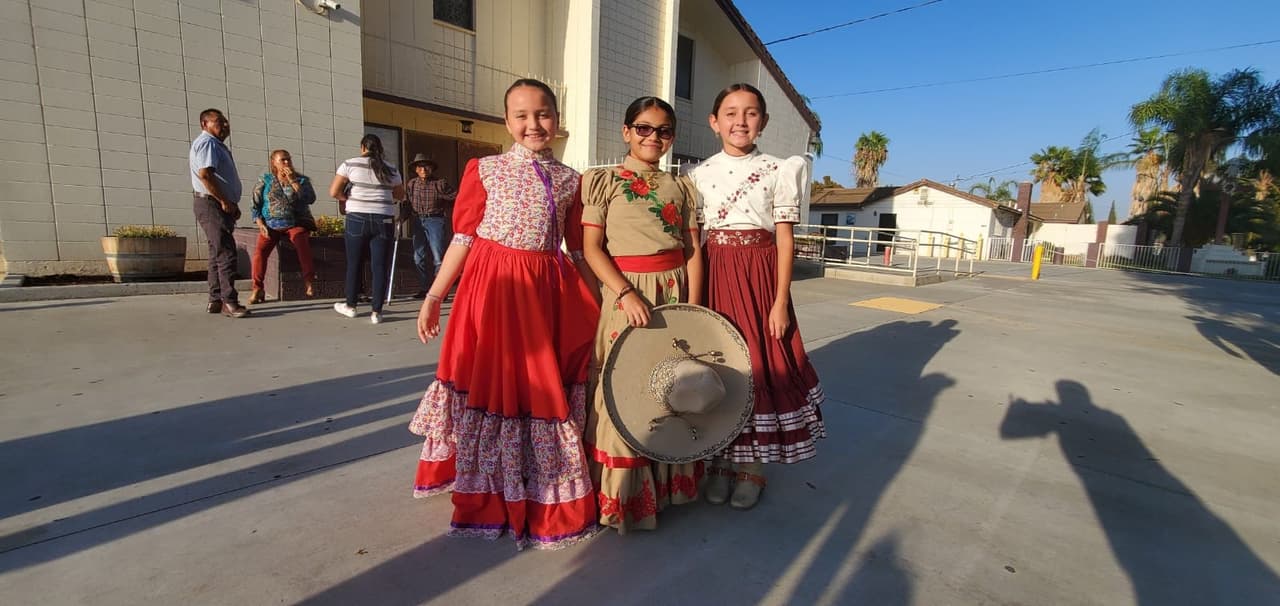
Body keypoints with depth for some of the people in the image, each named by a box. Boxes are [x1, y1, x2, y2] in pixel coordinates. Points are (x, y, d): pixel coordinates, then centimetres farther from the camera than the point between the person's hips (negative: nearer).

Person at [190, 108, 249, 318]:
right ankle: (229, 302, -16)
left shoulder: (217, 145, 24)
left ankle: (215, 301, 15)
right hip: (211, 204, -11)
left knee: (218, 253, 11)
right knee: (226, 252, -15)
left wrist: (232, 204, 16)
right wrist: (224, 201, -19)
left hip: (221, 206, 11)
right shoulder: (207, 143, -8)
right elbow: (205, 174, -21)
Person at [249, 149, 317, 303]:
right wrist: (261, 225, -5)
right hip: (271, 224, 1)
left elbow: (310, 199, -9)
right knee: (260, 249, -25)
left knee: (302, 242, -35)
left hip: (296, 223, -1)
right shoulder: (265, 180, 11)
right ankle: (257, 289, -18)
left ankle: (309, 282, -32)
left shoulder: (301, 179, 9)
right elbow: (256, 205, 9)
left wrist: (293, 181, -11)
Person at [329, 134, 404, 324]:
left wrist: (350, 198, 15)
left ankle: (350, 305, 27)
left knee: (354, 263, 13)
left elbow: (334, 191, -1)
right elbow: (400, 194, 19)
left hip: (357, 217, -1)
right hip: (384, 219, 1)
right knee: (380, 266, 2)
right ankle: (376, 312, 4)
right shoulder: (391, 169, 7)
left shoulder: (350, 164, 2)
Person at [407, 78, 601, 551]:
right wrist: (434, 296, -2)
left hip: (550, 293, 2)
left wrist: (599, 303, 10)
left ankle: (548, 502, 29)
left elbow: (579, 250, 12)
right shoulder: (484, 170, 3)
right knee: (490, 385, 5)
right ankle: (486, 503, 27)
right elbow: (463, 238, 2)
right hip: (493, 290, -2)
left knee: (546, 391, 8)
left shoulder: (569, 180, 10)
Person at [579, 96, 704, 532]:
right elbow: (591, 247, -7)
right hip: (624, 292, -3)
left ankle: (669, 482, 28)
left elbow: (693, 249, 8)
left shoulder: (681, 186, 12)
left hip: (674, 291, 4)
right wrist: (626, 293, -19)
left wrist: (692, 306, -3)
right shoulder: (603, 181, 2)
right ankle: (622, 496, 16)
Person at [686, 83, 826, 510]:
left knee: (759, 365, 4)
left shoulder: (779, 170, 2)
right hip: (714, 276, 2)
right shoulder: (700, 174, 7)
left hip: (759, 277, -1)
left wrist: (780, 301, -7)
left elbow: (785, 238, -1)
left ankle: (753, 467, 23)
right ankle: (719, 462, 24)